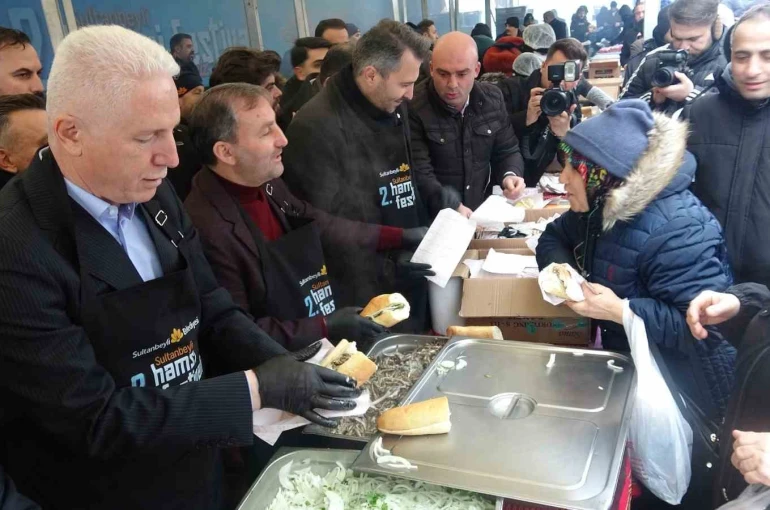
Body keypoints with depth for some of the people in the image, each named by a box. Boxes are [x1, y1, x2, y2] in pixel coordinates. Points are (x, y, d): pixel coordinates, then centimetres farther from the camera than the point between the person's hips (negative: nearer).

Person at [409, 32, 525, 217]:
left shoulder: (493, 98, 5)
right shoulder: (413, 107, -13)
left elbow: (507, 151, 14)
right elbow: (419, 174, -17)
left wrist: (510, 175, -9)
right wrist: (454, 207, -32)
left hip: (484, 211, 4)